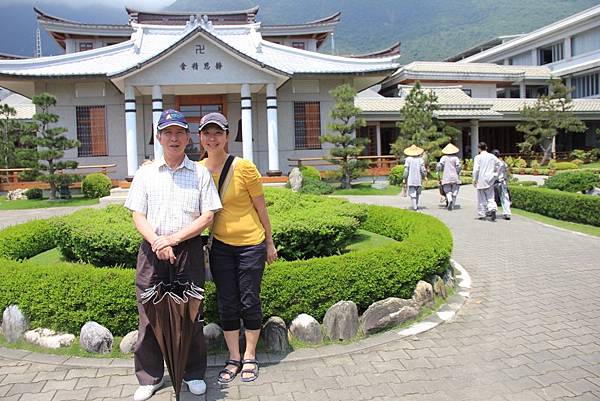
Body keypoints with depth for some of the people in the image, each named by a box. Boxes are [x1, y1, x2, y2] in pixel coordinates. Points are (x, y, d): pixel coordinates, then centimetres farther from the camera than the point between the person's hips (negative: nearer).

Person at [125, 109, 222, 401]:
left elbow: (207, 216, -1)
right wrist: (158, 243, -12)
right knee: (149, 314, 5)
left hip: (189, 248, -1)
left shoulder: (200, 173, 4)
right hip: (152, 249, 1)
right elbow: (138, 215, 4)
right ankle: (149, 377, 22)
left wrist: (174, 238, -12)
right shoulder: (145, 173, 8)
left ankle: (193, 374, 23)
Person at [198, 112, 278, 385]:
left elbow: (261, 207, -5)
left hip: (251, 243, -3)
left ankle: (249, 357, 26)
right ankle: (234, 358, 27)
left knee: (249, 302, 8)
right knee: (226, 304, 11)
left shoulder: (244, 167, -13)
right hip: (220, 245, 3)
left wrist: (270, 243, 1)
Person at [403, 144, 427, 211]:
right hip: (418, 179, 2)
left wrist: (405, 179, 3)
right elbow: (423, 170, -3)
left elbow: (406, 170, -6)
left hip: (410, 180, -2)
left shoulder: (408, 159, -5)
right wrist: (423, 176, 16)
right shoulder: (420, 159, -1)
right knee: (417, 193, 19)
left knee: (412, 194, -2)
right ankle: (416, 205, 23)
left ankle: (414, 207, -10)